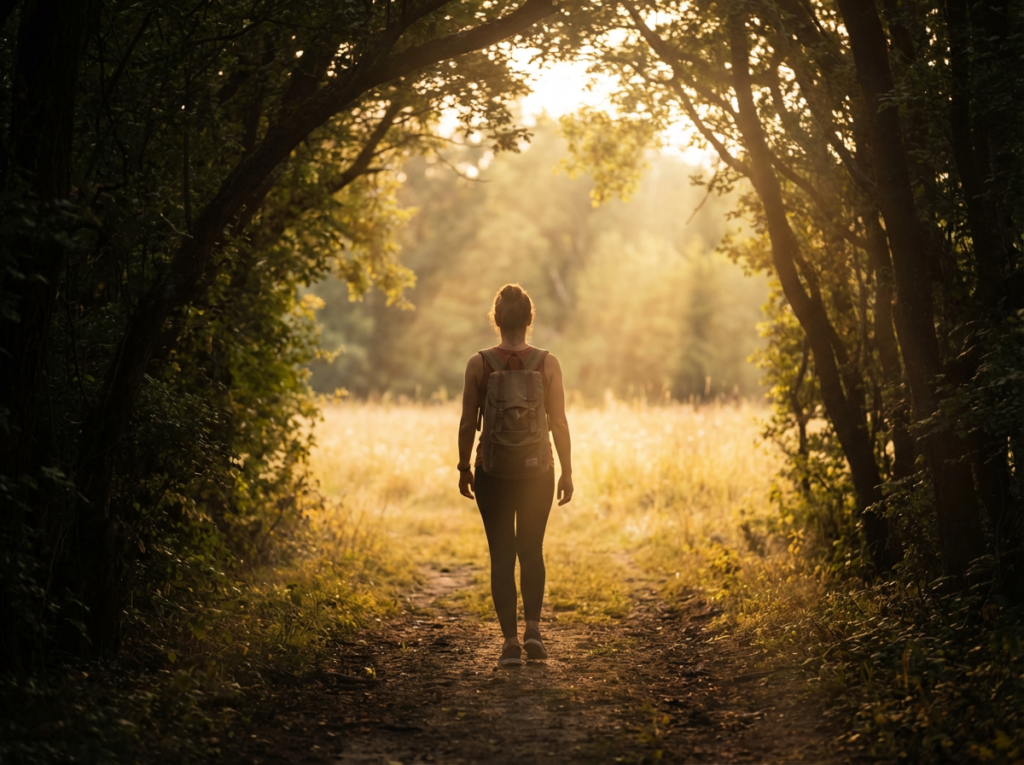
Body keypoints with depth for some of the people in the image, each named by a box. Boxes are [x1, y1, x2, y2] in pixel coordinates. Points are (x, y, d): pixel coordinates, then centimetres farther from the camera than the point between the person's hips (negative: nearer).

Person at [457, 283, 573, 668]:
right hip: (538, 470, 1)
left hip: (493, 471, -1)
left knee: (501, 555, 7)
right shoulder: (547, 364, -5)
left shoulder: (479, 364, -7)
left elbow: (467, 424, -3)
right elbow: (559, 424, -4)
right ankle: (532, 626, 6)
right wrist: (567, 472, 5)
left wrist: (464, 468, 10)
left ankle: (510, 640, 3)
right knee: (532, 550, 19)